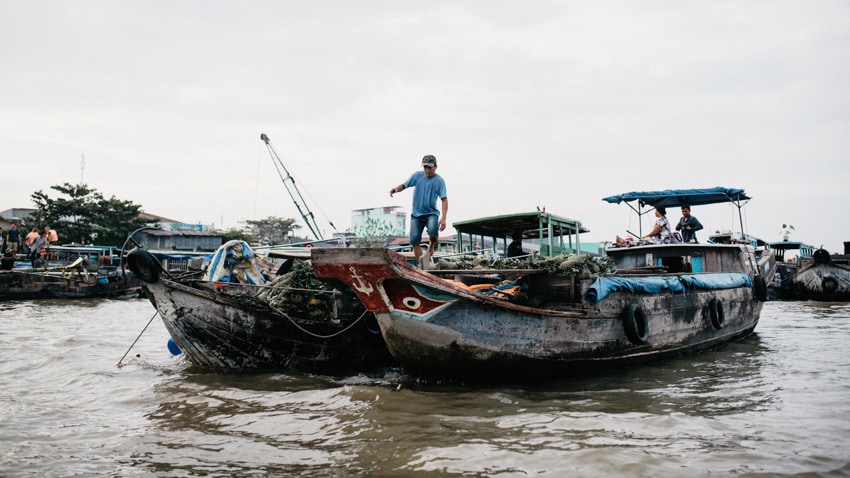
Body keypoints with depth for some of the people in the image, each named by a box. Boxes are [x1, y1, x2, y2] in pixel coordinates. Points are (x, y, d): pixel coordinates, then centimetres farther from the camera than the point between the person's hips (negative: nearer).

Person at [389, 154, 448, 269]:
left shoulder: (439, 181, -6)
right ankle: (421, 266, 1)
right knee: (415, 240, -7)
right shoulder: (417, 175, 2)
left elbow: (444, 200, -12)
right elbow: (404, 185, 4)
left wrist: (443, 218, -24)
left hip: (431, 213, -3)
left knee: (433, 231, -32)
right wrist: (396, 189, -21)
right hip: (416, 214, 3)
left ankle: (431, 247, -1)